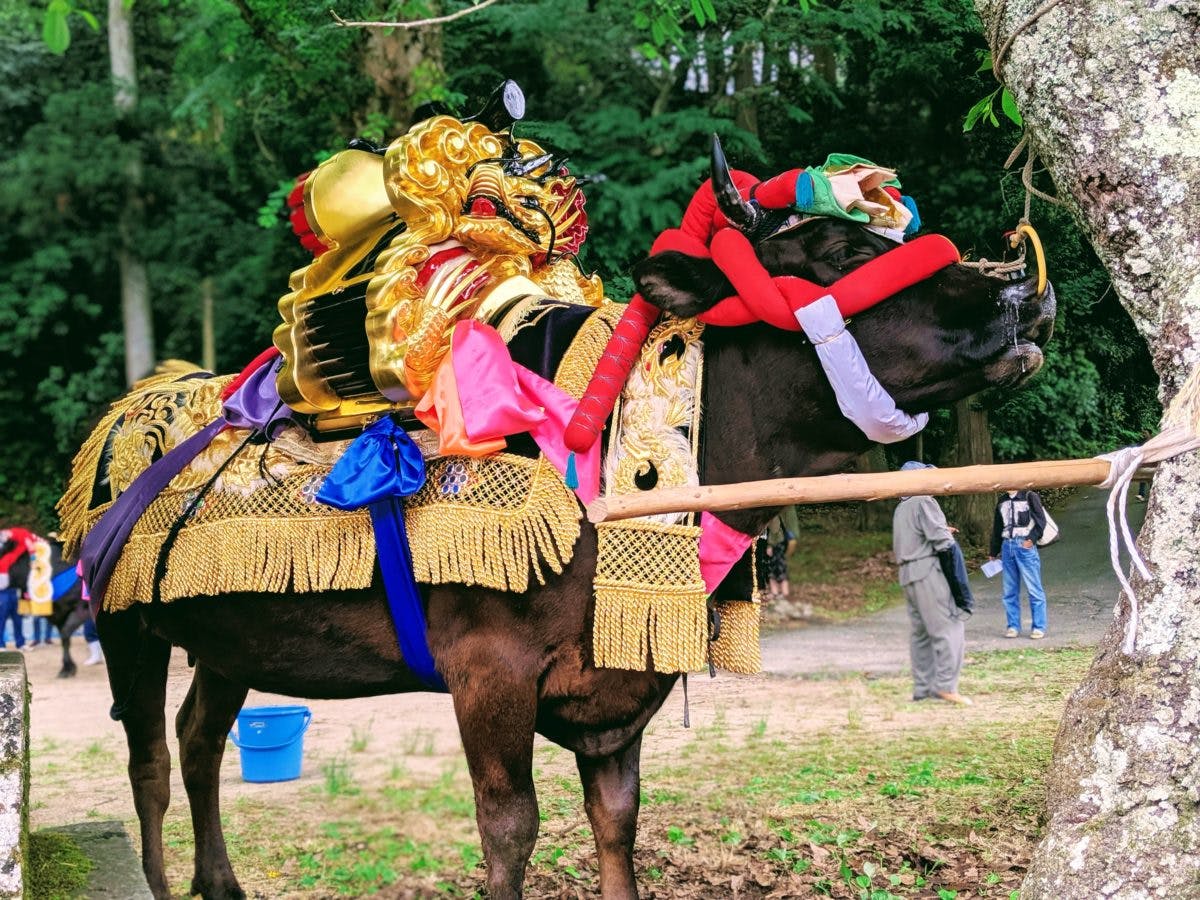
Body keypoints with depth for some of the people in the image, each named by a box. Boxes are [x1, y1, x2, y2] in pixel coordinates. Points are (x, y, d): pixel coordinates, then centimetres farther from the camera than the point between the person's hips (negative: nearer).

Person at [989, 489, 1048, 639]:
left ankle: (1039, 627, -4)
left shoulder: (1030, 497, 2)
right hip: (1007, 546, 5)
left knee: (1033, 588, -7)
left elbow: (1041, 520, -4)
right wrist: (993, 552, 23)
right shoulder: (1002, 502, 18)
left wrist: (1032, 539, -15)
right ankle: (1013, 626, 10)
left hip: (1025, 546, -5)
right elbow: (997, 527, 23)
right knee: (1010, 590, 5)